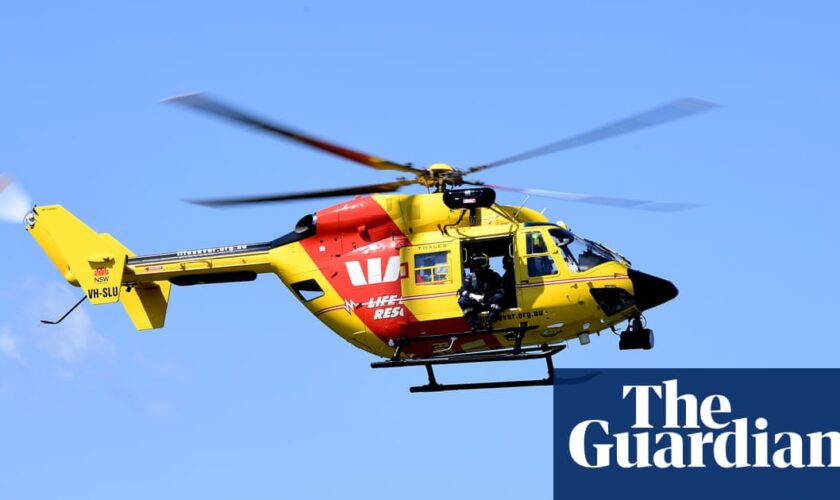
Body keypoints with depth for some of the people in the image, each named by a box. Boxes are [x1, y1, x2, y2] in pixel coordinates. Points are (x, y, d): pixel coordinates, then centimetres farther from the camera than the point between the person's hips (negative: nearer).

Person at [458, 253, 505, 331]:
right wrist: (473, 296, -23)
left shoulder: (493, 276, 4)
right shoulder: (470, 278, 7)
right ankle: (474, 324, -32)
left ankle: (489, 322, -38)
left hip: (490, 304, -1)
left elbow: (501, 290, -4)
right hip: (476, 305, 1)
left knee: (498, 297, -32)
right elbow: (463, 291, -4)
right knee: (462, 301, -24)